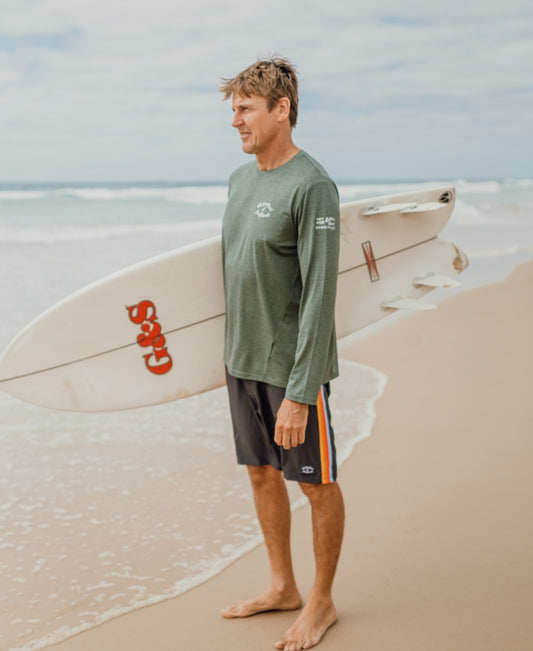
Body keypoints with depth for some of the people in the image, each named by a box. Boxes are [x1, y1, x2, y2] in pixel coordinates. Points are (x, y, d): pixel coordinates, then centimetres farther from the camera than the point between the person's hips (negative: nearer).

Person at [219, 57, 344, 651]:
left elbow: (319, 296, -20)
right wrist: (233, 353, 16)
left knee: (317, 484, 7)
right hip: (242, 361, 8)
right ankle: (282, 587, 34)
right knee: (261, 473, 17)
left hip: (291, 367, -8)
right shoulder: (240, 179, 9)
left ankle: (322, 602, 24)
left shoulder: (312, 187, -17)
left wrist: (299, 391, -23)